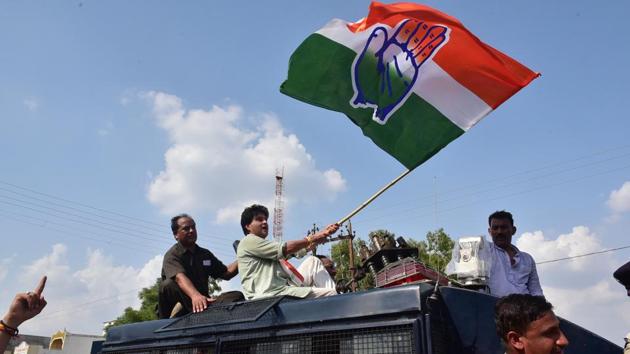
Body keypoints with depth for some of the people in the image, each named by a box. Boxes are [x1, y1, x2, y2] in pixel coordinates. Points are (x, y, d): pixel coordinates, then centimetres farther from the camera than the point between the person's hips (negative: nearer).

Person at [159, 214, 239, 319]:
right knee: (168, 284, -35)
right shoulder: (171, 255, -7)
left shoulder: (205, 254, 16)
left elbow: (226, 274, 17)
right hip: (178, 307, -4)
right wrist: (195, 295, -49)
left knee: (237, 296, -19)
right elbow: (180, 277, -28)